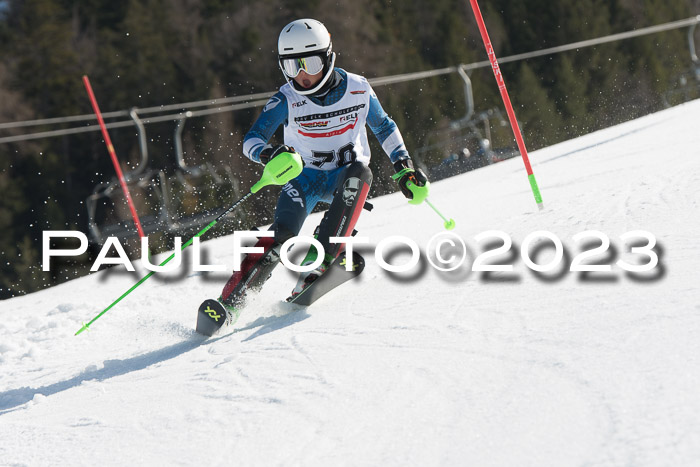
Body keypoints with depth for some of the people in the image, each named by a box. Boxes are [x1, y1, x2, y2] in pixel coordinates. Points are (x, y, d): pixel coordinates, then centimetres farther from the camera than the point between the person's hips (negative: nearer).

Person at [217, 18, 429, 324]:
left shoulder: (357, 89, -8)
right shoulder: (286, 100, -13)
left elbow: (385, 128, 9)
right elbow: (250, 141, -18)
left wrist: (403, 167, 1)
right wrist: (268, 154, -41)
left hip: (346, 175, 1)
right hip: (306, 176, -1)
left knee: (359, 171, -35)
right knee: (284, 231, -27)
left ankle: (320, 259, -39)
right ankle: (230, 301, -29)